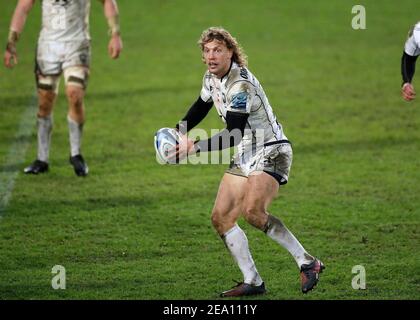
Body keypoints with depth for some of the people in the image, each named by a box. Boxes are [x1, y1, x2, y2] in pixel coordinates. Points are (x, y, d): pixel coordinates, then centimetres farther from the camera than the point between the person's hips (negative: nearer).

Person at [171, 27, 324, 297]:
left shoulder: (241, 84, -23)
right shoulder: (212, 78, 6)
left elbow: (233, 135, -25)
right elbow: (200, 107, 28)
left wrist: (195, 148, -23)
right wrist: (177, 133, 19)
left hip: (270, 152, -10)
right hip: (245, 157, 10)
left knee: (253, 212, -30)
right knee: (221, 218, 2)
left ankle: (307, 263, -19)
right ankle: (253, 282, 7)